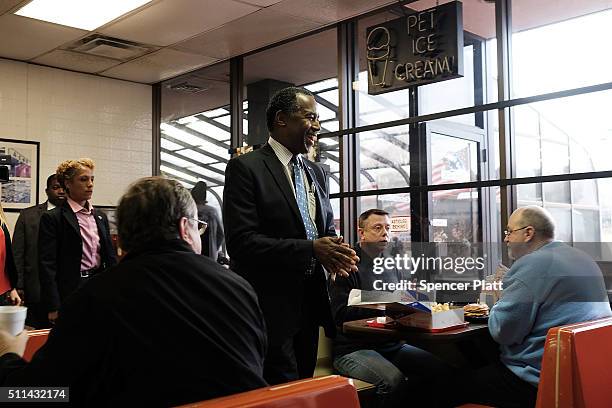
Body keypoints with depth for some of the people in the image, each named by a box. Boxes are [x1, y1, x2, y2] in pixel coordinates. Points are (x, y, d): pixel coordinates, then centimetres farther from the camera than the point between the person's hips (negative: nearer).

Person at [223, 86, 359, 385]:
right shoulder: (245, 168, -11)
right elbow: (241, 243, -19)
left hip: (310, 302, 7)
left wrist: (336, 253, -7)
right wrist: (310, 249, -23)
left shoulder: (315, 173, 12)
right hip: (270, 307, -7)